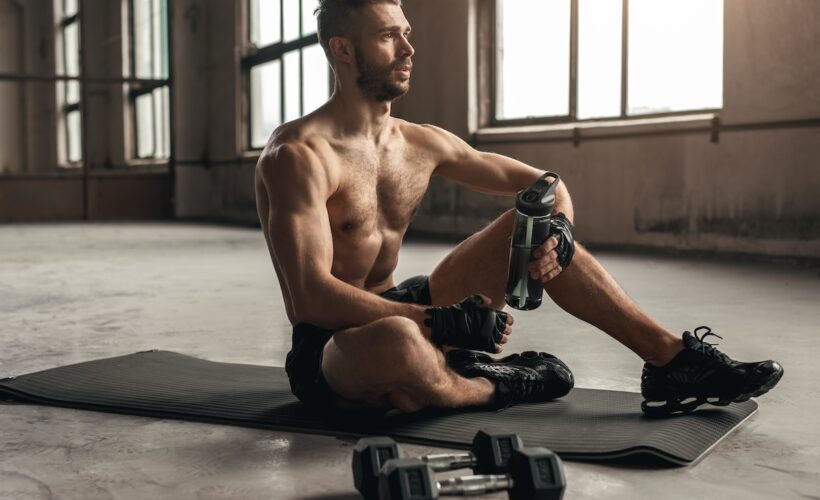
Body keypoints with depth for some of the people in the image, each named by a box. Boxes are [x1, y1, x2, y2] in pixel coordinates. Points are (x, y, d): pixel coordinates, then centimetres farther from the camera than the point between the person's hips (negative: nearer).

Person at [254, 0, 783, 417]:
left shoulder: (420, 144, 4)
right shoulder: (299, 155, -18)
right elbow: (311, 297, -29)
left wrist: (556, 229, -13)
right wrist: (441, 322, -31)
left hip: (394, 313, 7)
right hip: (329, 352, -7)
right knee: (398, 340, -44)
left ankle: (675, 360, -3)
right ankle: (490, 386, -10)